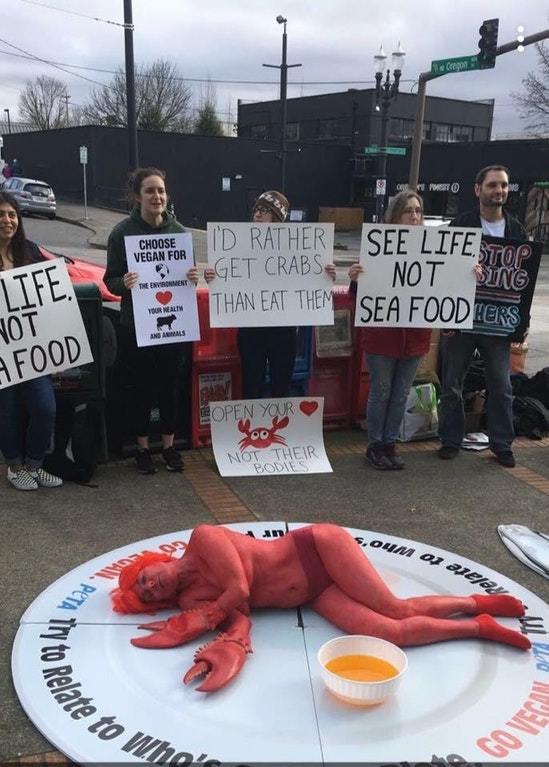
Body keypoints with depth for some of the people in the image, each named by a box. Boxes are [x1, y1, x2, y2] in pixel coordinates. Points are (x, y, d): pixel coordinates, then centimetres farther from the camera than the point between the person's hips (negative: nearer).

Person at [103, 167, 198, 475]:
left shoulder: (179, 231, 1)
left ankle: (169, 444, 27)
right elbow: (111, 280, -5)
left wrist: (193, 277, -13)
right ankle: (143, 447, 24)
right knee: (143, 385, 7)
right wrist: (124, 283, -27)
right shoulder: (123, 232, -7)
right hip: (137, 323, -2)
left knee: (170, 383, 10)